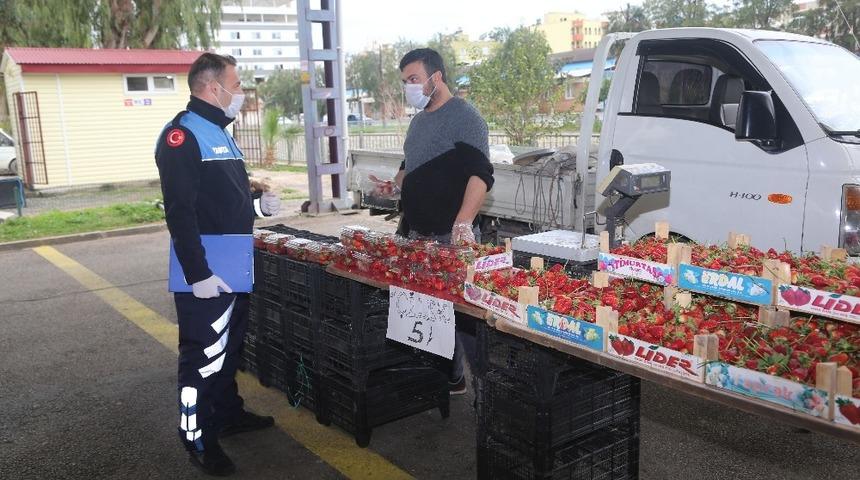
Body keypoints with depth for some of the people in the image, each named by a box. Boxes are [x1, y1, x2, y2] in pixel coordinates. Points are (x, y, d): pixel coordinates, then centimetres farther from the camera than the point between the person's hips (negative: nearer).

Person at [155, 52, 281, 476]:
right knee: (203, 355, -1)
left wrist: (259, 204, 9)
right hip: (206, 272, -10)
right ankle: (198, 440, 12)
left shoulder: (219, 132, 16)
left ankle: (228, 413, 36)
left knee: (229, 346, 21)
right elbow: (180, 212, -23)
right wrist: (198, 273, -26)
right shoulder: (182, 135, -16)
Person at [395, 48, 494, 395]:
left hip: (452, 237, -8)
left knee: (462, 312, -7)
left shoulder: (463, 117, -9)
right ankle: (449, 378, 26)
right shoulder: (419, 121, 18)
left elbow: (480, 174, -20)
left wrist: (463, 223, -31)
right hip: (417, 235, 8)